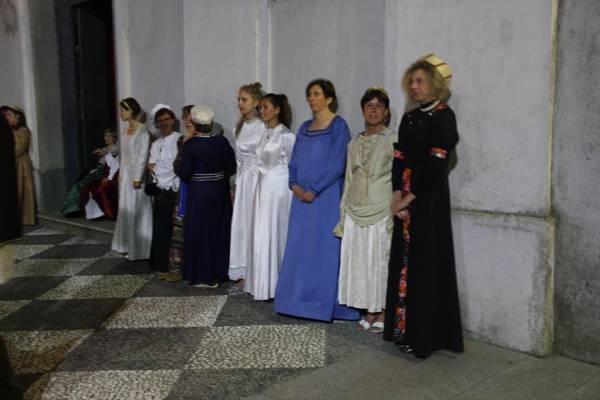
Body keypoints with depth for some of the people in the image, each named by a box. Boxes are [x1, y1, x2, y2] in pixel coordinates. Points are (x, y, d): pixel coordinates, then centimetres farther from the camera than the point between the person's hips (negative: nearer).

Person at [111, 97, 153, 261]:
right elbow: (124, 154, 13)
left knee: (137, 210, -2)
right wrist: (121, 173, 9)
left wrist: (137, 178, -18)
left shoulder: (142, 131, -13)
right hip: (125, 174, 8)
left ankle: (140, 249, 7)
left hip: (136, 174, -8)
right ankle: (130, 246, 21)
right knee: (127, 209, 11)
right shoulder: (126, 130, 11)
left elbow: (143, 155, -16)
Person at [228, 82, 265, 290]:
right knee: (241, 224, 7)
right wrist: (237, 184, 15)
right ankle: (243, 274, 15)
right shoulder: (240, 128, 13)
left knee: (256, 224, -2)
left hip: (259, 179, -7)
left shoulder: (263, 127, -11)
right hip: (244, 179, 7)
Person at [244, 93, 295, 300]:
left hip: (279, 188, -7)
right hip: (263, 187, 7)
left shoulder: (286, 136, -10)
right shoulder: (263, 134, 11)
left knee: (276, 234, -1)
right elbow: (261, 163, 14)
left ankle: (276, 285, 10)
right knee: (261, 235, 9)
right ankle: (262, 283, 19)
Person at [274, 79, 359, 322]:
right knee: (299, 248, 8)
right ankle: (301, 300, 18)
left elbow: (336, 165, -13)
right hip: (302, 197, 7)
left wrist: (313, 190, -15)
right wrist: (295, 185, -3)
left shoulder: (338, 126, -5)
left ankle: (324, 303, 7)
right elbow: (294, 161, 15)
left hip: (326, 197, -6)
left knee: (324, 248, -2)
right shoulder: (304, 128, 15)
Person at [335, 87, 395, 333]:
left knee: (381, 262, 1)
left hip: (381, 213, -4)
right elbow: (349, 180, 13)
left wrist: (394, 216, -12)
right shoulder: (354, 144, 11)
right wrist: (343, 216, 11)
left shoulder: (393, 140, -3)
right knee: (359, 262, 7)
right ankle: (370, 312, 19)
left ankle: (383, 314, 14)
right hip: (356, 213, 5)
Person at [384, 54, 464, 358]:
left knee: (426, 263, -3)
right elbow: (399, 158, 8)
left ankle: (424, 336, 6)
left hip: (429, 198, -7)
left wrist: (411, 197, -13)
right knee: (403, 261, 9)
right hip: (406, 199, 7)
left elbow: (435, 162, -14)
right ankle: (403, 329, 19)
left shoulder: (443, 116, -7)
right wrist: (397, 194, -5)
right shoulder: (409, 118, 15)